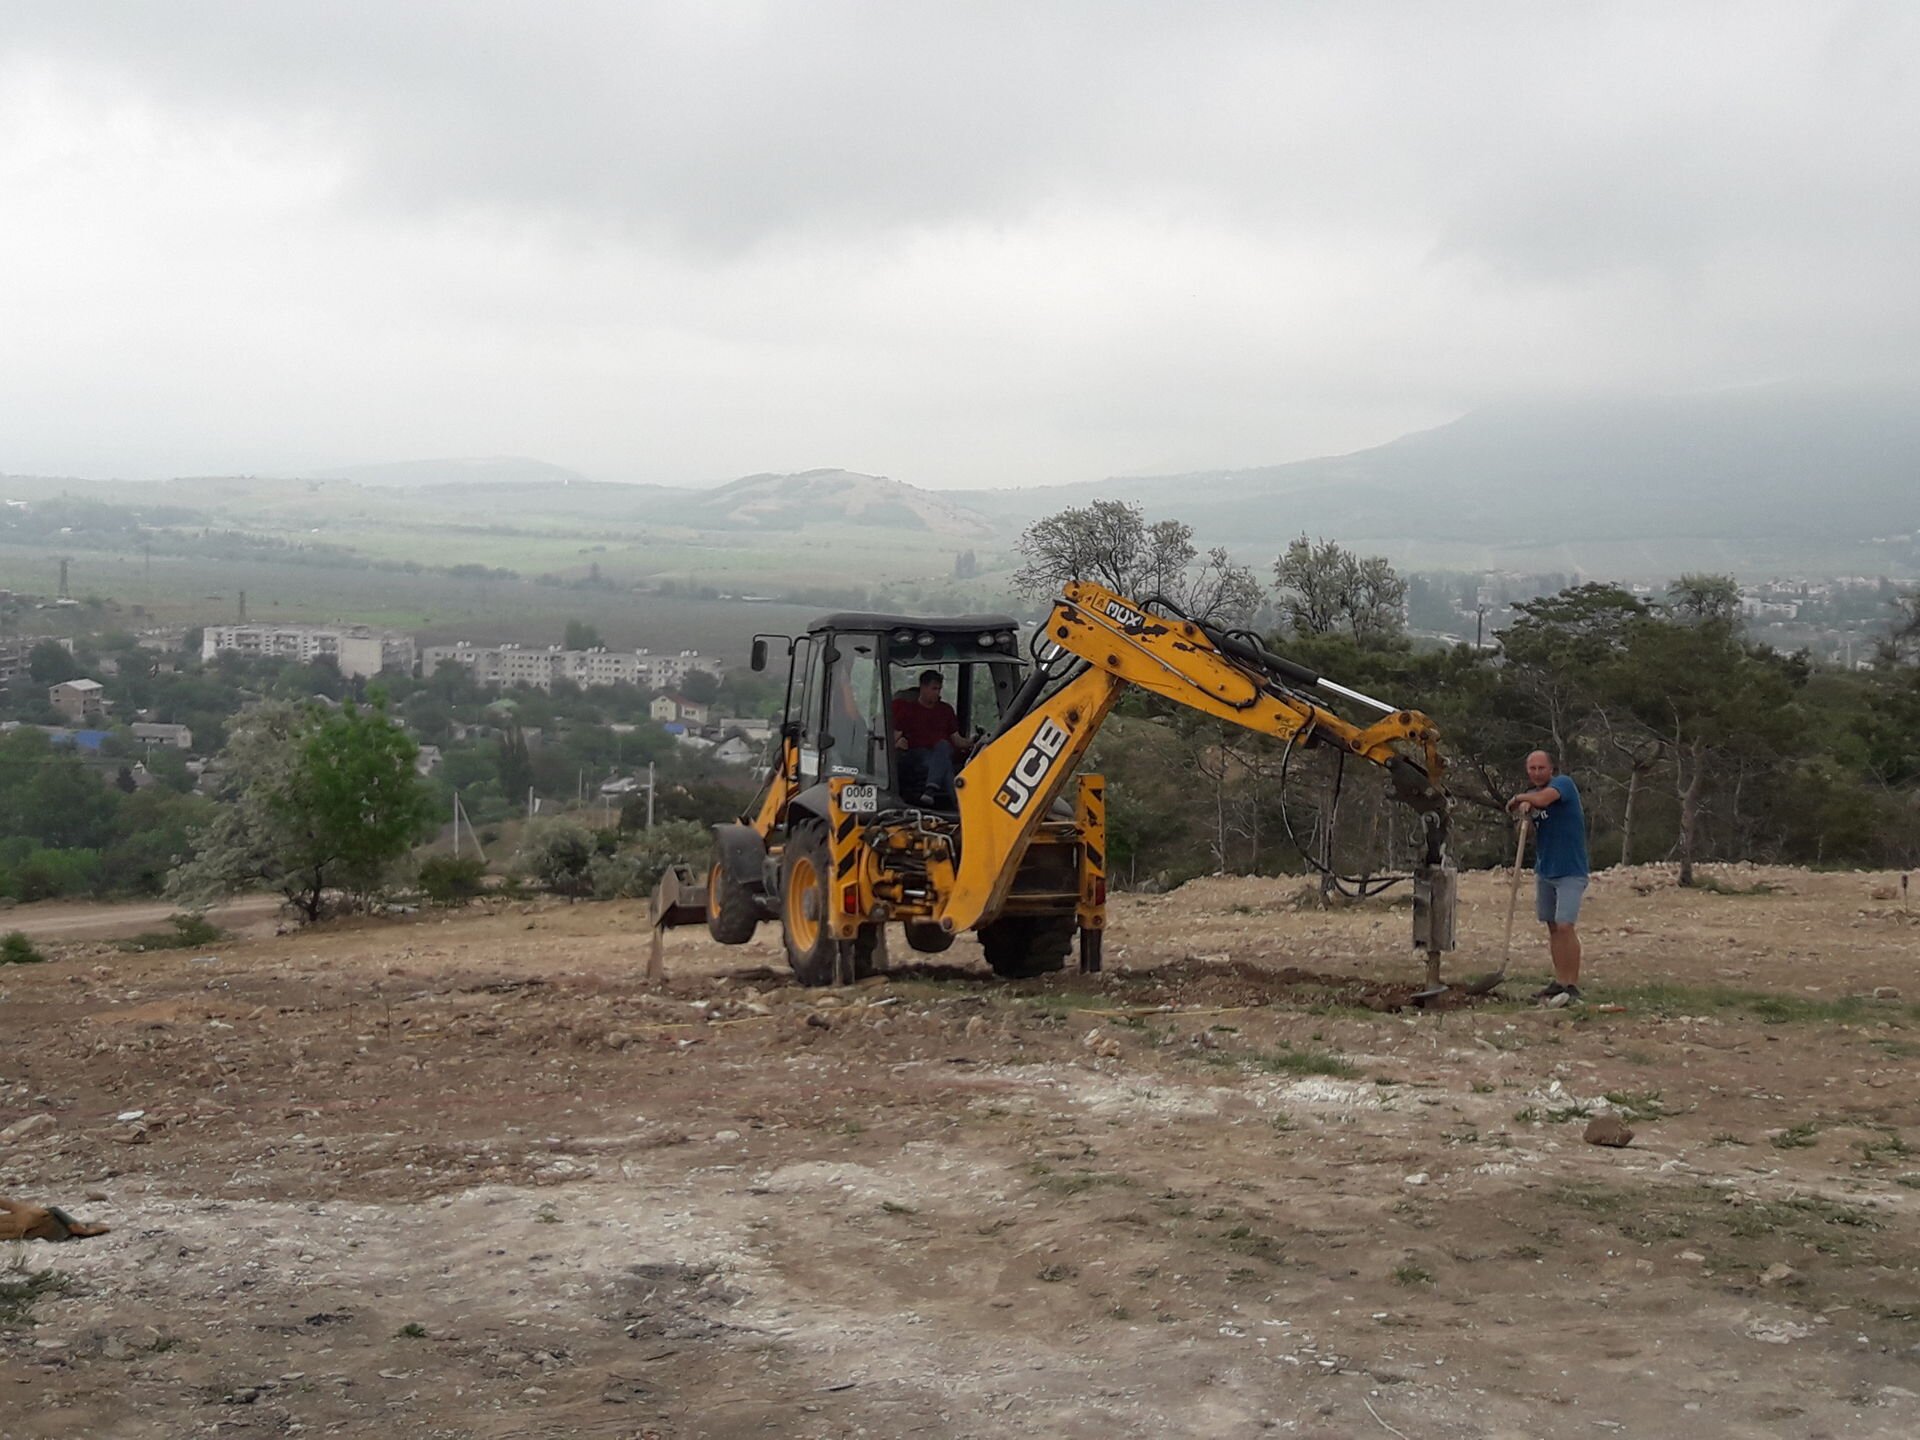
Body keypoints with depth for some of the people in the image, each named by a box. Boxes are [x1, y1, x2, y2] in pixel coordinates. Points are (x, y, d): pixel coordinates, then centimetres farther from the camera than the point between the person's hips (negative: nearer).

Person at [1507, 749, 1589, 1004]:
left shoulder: (1563, 783, -10)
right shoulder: (1531, 795, 12)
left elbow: (1543, 799, -29)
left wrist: (1519, 798, -8)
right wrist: (1524, 811, -14)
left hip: (1570, 871, -8)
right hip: (1544, 870, 8)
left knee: (1565, 926, -15)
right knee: (1552, 927, 11)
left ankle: (1572, 986, -11)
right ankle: (1560, 981, 18)